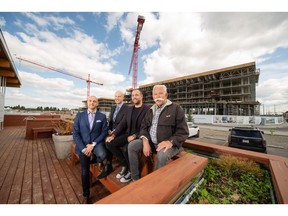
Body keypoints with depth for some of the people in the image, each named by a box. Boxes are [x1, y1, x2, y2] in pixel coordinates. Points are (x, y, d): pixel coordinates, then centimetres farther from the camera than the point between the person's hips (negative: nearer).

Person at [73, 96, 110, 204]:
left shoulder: (102, 116, -1)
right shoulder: (79, 115, 2)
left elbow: (104, 132, -6)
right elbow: (75, 134, -2)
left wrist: (93, 144, -16)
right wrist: (83, 148, -12)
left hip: (97, 143, -1)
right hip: (83, 145, 2)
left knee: (103, 155, -32)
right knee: (84, 171, 10)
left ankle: (97, 160, 9)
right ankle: (86, 195, 39)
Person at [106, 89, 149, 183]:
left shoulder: (147, 109, -7)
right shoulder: (129, 109, 13)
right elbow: (122, 124, 9)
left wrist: (134, 136, -24)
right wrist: (113, 135, -5)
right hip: (128, 134, 7)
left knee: (126, 148, -31)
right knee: (109, 143, -11)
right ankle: (124, 165, 10)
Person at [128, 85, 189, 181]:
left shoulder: (176, 108, -6)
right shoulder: (151, 110, 12)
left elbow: (183, 131, -9)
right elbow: (143, 127, 9)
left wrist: (170, 142, -26)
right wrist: (145, 141, -10)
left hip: (168, 143, -5)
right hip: (151, 142, 6)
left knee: (162, 155, -35)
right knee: (132, 145, -9)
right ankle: (135, 179, 4)